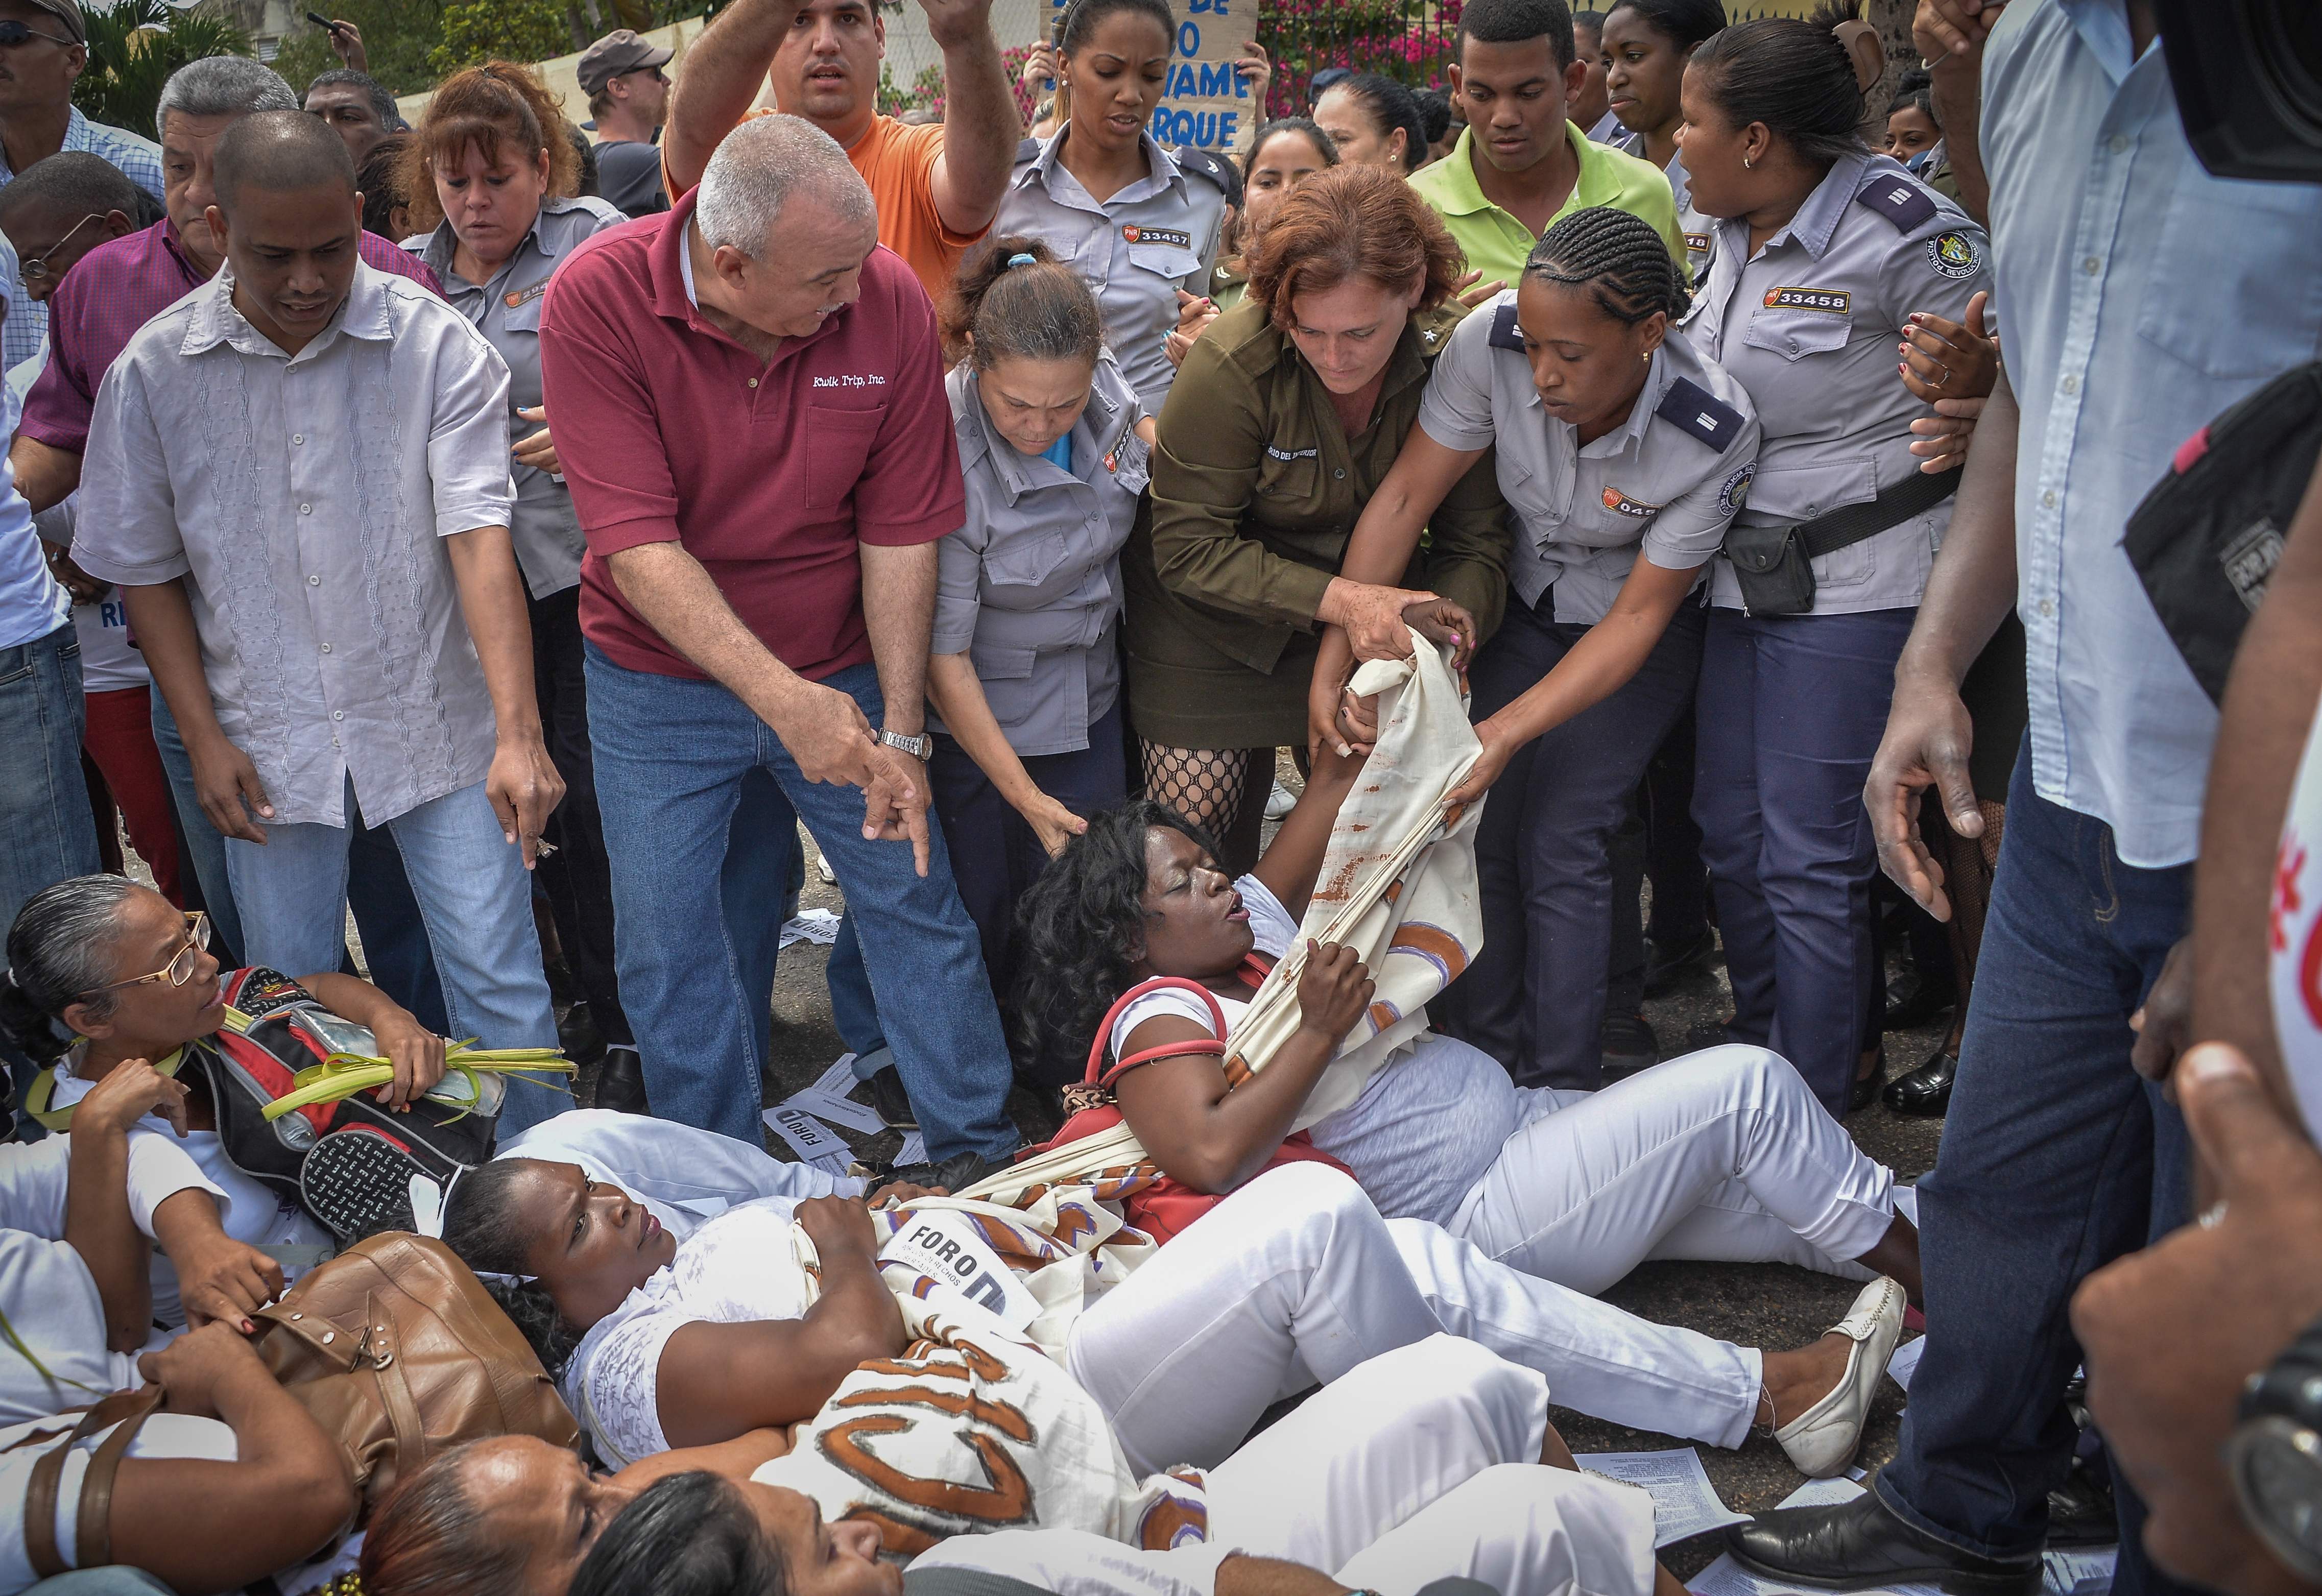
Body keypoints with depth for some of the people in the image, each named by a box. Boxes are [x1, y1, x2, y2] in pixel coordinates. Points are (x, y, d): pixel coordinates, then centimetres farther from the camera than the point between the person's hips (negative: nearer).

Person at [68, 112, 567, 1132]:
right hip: (270, 739, 2)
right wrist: (205, 739, -1)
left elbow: (480, 536, -17)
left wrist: (518, 733, -26)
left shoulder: (435, 343, -10)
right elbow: (145, 569, 6)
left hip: (435, 719, -2)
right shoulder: (153, 371, -3)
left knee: (500, 983, 0)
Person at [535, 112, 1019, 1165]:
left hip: (839, 672, 1)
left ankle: (982, 1159, 26)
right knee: (669, 954, 7)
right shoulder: (596, 299, -22)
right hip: (662, 678, -1)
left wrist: (901, 732, -11)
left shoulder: (890, 303, -16)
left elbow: (899, 533, -10)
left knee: (919, 906, 7)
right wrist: (780, 698, -33)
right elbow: (638, 545, -26)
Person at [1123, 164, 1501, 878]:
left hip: (1367, 629, 3)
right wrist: (1345, 600, -31)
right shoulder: (1231, 368, -27)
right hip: (1214, 635, -3)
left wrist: (1441, 636, -31)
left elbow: (1477, 542, -10)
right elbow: (1189, 548, -22)